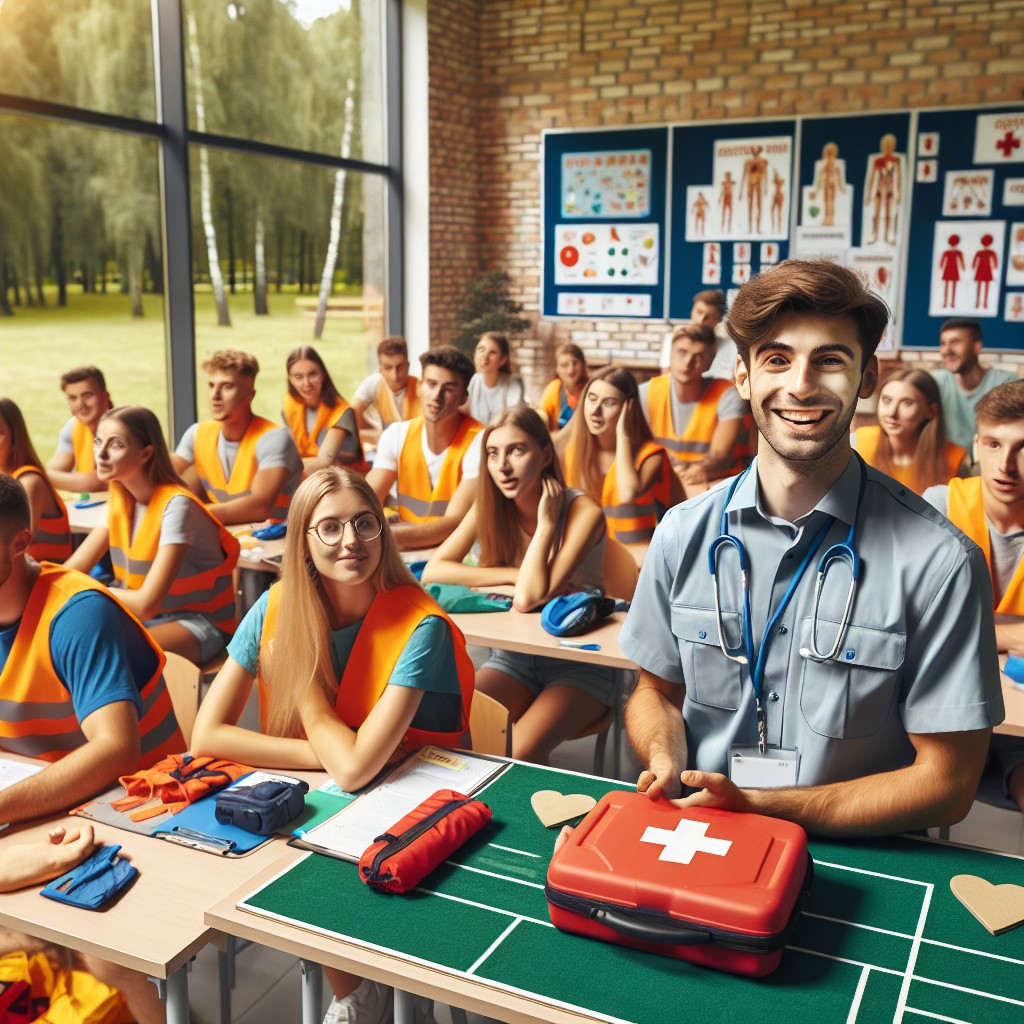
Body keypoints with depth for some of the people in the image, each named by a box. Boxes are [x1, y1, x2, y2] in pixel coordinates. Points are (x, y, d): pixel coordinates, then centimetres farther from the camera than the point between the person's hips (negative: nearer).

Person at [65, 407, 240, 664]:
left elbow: (146, 604, -26)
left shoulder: (176, 505, -23)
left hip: (201, 623, -7)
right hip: (142, 615, 7)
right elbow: (72, 570, -1)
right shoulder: (121, 498, 2)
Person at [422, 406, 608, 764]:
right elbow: (433, 570, -12)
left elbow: (528, 598, -26)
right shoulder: (490, 505, -2)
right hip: (514, 656, 4)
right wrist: (515, 575, -18)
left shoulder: (583, 512, -17)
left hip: (579, 663, -4)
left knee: (518, 754, -28)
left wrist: (546, 521, -20)